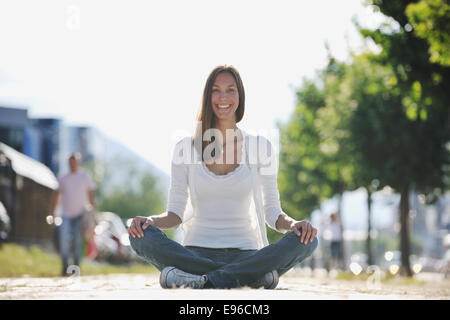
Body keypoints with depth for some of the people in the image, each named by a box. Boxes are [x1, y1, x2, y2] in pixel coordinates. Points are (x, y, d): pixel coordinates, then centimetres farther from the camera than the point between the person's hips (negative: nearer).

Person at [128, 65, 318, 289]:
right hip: (197, 252, 0)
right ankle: (252, 275, -34)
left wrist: (292, 224, -15)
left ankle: (199, 280, -35)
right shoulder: (186, 148, 9)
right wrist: (150, 221, -15)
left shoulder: (260, 146, 9)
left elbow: (272, 212, 8)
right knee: (141, 236, -29)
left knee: (306, 241, -28)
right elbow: (174, 215, 8)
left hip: (245, 253, 0)